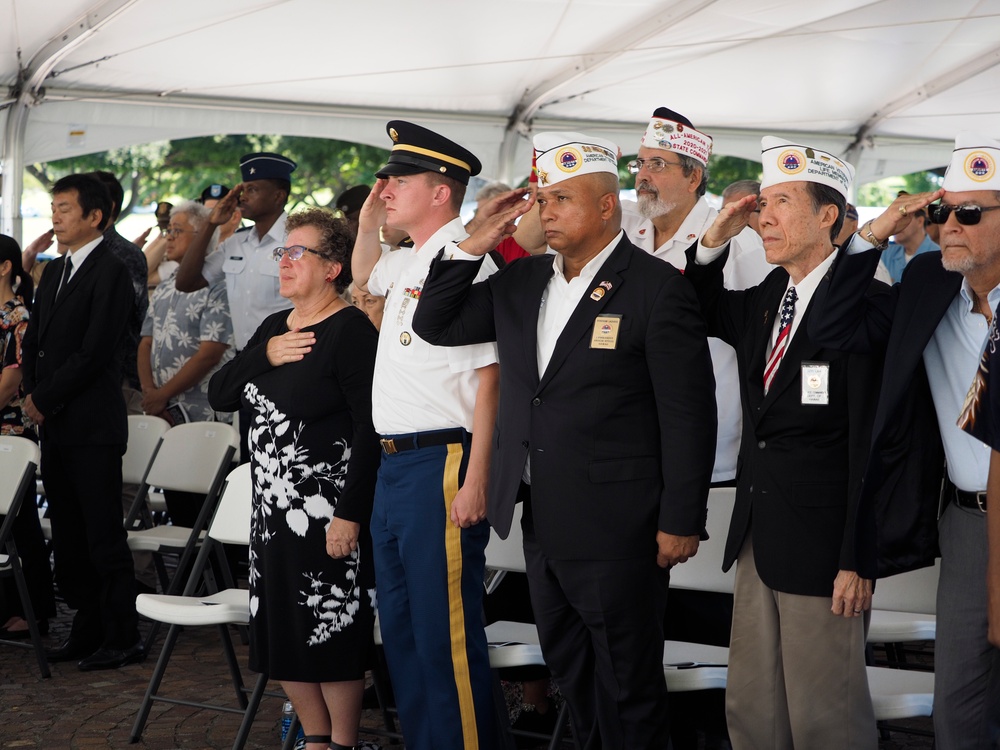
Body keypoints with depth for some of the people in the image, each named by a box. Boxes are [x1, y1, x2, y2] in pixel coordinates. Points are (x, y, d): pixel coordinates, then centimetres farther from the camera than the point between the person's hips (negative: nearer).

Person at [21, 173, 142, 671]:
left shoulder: (111, 273, -10)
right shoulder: (54, 272, 17)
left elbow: (93, 353, -16)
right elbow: (33, 340, 18)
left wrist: (44, 399, -11)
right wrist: (32, 395, 2)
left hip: (93, 426, -9)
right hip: (54, 424, 9)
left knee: (103, 535, -4)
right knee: (68, 535, 11)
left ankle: (123, 638, 2)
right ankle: (87, 630, 20)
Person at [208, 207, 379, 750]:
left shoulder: (351, 330, -12)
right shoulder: (273, 327, 14)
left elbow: (370, 428, -17)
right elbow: (219, 394, 10)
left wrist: (349, 514, -21)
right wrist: (265, 355, -7)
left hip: (325, 511, -8)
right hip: (272, 506, 9)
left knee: (331, 636, -2)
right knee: (281, 638, 12)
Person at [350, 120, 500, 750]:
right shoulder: (409, 261, 14)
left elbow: (488, 379, -19)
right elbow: (364, 276, 39)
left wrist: (475, 483, -22)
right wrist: (370, 220, 19)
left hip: (442, 463, -10)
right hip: (394, 463, 10)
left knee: (446, 634, -5)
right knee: (401, 629, 17)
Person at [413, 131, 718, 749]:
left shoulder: (658, 288, -12)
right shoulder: (522, 281, 9)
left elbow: (689, 414, -13)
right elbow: (435, 325, 14)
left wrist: (681, 521, -14)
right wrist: (472, 247, 1)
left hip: (616, 529, -7)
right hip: (541, 522, 7)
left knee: (627, 686, 5)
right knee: (570, 672, 19)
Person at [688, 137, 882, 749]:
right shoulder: (766, 298, 9)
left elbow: (875, 440, -17)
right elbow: (704, 315, 29)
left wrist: (859, 560, -19)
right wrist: (716, 240, 9)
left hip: (822, 540, -8)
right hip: (758, 536, 8)